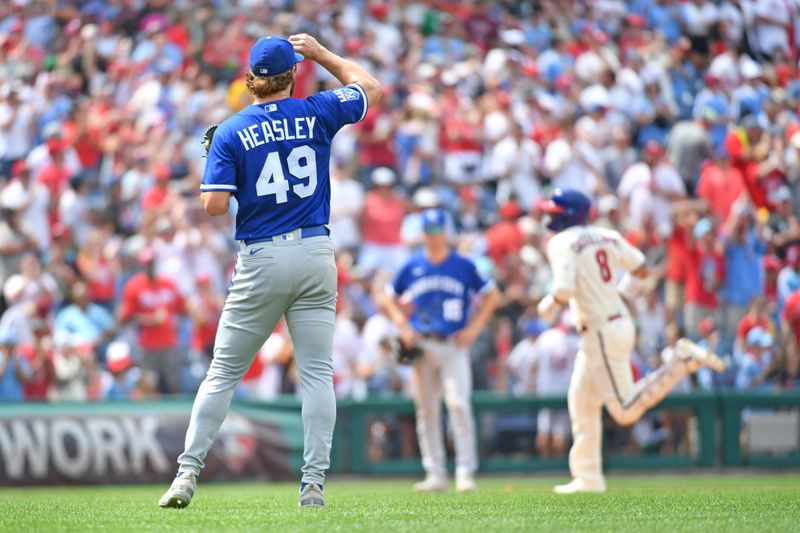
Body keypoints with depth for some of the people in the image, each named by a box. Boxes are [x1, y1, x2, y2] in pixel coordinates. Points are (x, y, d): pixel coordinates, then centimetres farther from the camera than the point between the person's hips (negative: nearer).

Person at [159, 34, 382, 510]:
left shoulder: (231, 133, -3)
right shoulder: (316, 114, 2)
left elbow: (214, 206, -10)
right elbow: (369, 87, 20)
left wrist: (216, 166, 9)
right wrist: (320, 53, 26)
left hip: (262, 261, -1)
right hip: (316, 256, 1)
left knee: (223, 372, 5)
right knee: (317, 372, 3)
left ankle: (188, 474, 1)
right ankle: (314, 483, -2)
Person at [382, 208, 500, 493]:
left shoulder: (463, 266, 3)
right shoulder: (411, 267, 8)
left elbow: (491, 294, 9)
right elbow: (390, 298, 19)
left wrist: (474, 327, 0)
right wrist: (402, 326, 5)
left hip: (454, 346, -3)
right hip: (422, 347, 3)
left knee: (458, 403, -15)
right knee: (426, 411, 3)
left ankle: (466, 472, -14)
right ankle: (435, 474, 8)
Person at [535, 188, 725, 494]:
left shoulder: (561, 243, -12)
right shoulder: (607, 237, 10)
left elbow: (564, 289, -24)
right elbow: (641, 269, 16)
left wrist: (548, 306, -4)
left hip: (601, 331, -9)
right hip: (621, 321, 9)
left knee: (626, 409, -9)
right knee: (581, 400, 16)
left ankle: (683, 362, -15)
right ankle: (588, 478, 17)